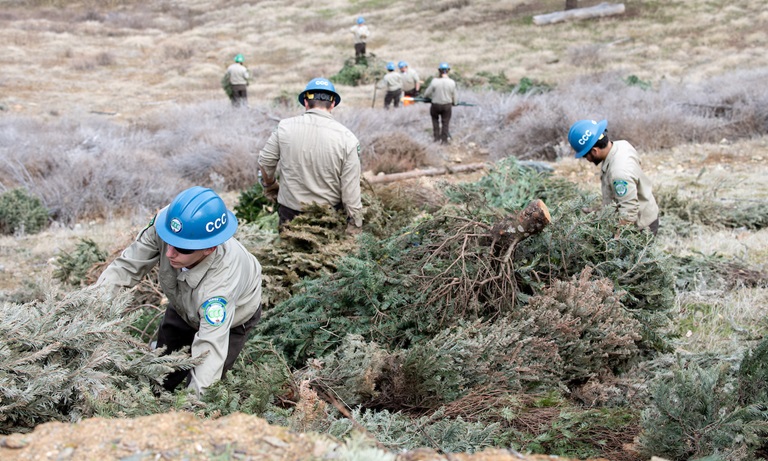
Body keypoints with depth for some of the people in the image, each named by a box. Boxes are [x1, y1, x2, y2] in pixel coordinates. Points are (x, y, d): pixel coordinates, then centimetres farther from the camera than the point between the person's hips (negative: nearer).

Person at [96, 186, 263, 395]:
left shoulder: (221, 283, -49)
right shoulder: (164, 223, -38)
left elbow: (210, 349, -51)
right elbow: (128, 266, -25)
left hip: (230, 320, -4)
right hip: (183, 307, 5)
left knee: (202, 387, -7)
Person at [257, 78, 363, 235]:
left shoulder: (285, 127, -9)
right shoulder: (346, 138, -14)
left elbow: (265, 162, 4)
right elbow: (350, 188, -14)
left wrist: (270, 187, 24)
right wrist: (355, 225, -4)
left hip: (290, 212, 1)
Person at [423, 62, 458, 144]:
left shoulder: (434, 81, -18)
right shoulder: (452, 82, -14)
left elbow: (427, 93, -7)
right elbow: (455, 95, -2)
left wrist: (426, 96, 17)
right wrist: (454, 102, 19)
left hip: (436, 105, -1)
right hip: (447, 105, 1)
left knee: (435, 119, 24)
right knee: (446, 122, 16)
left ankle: (437, 137, 24)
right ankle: (444, 139, 22)